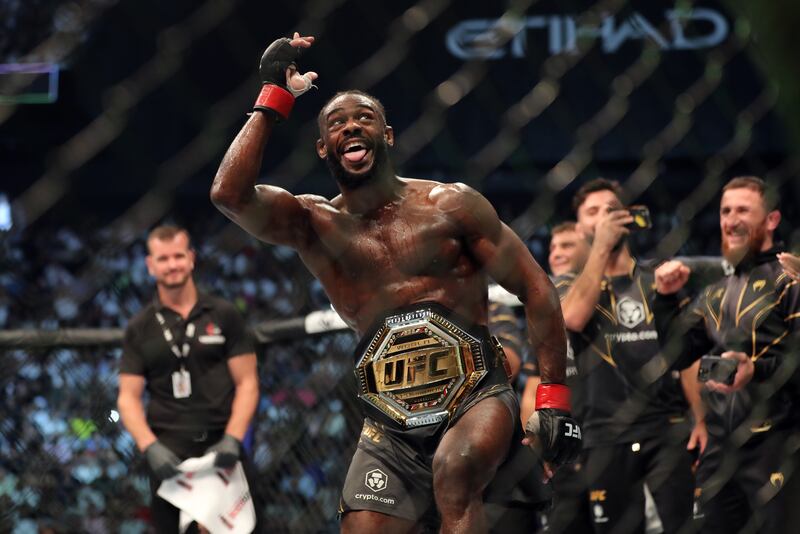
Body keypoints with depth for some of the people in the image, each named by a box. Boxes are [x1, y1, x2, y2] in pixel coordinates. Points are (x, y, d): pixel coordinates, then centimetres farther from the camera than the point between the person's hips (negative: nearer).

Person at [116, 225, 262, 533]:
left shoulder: (224, 316, 6)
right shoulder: (140, 329, 8)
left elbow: (247, 382, 4)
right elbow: (129, 398, 5)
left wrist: (232, 439, -11)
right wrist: (150, 447, -12)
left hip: (221, 446, 0)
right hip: (168, 452, 0)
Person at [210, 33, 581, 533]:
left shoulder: (450, 205, 3)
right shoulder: (314, 225, 7)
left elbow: (535, 287, 4)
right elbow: (230, 194, -12)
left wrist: (554, 396, -4)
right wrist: (275, 98, -6)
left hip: (477, 398, -2)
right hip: (390, 428, 2)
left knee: (454, 475, -32)